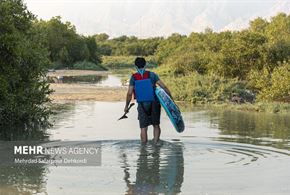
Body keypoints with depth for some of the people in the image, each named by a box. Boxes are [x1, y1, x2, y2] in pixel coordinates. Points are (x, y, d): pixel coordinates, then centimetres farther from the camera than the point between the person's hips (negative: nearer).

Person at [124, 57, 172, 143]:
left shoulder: (133, 77, -1)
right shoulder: (152, 75, -1)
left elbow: (129, 93, -4)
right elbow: (164, 87, -5)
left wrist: (126, 106, 8)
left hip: (142, 105, 0)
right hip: (154, 104, 1)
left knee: (143, 128, 4)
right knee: (156, 126, 16)